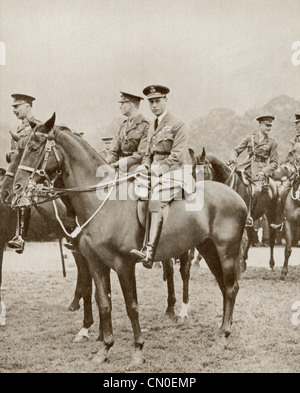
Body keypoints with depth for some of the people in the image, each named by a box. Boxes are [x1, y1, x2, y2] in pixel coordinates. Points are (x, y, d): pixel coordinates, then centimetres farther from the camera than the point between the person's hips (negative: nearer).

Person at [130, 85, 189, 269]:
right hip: (154, 173, 9)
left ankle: (150, 253, -42)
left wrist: (159, 168, -20)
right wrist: (145, 166, 4)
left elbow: (178, 156, -11)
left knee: (155, 203, -31)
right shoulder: (152, 127, 22)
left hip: (171, 174, -9)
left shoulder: (178, 126, -2)